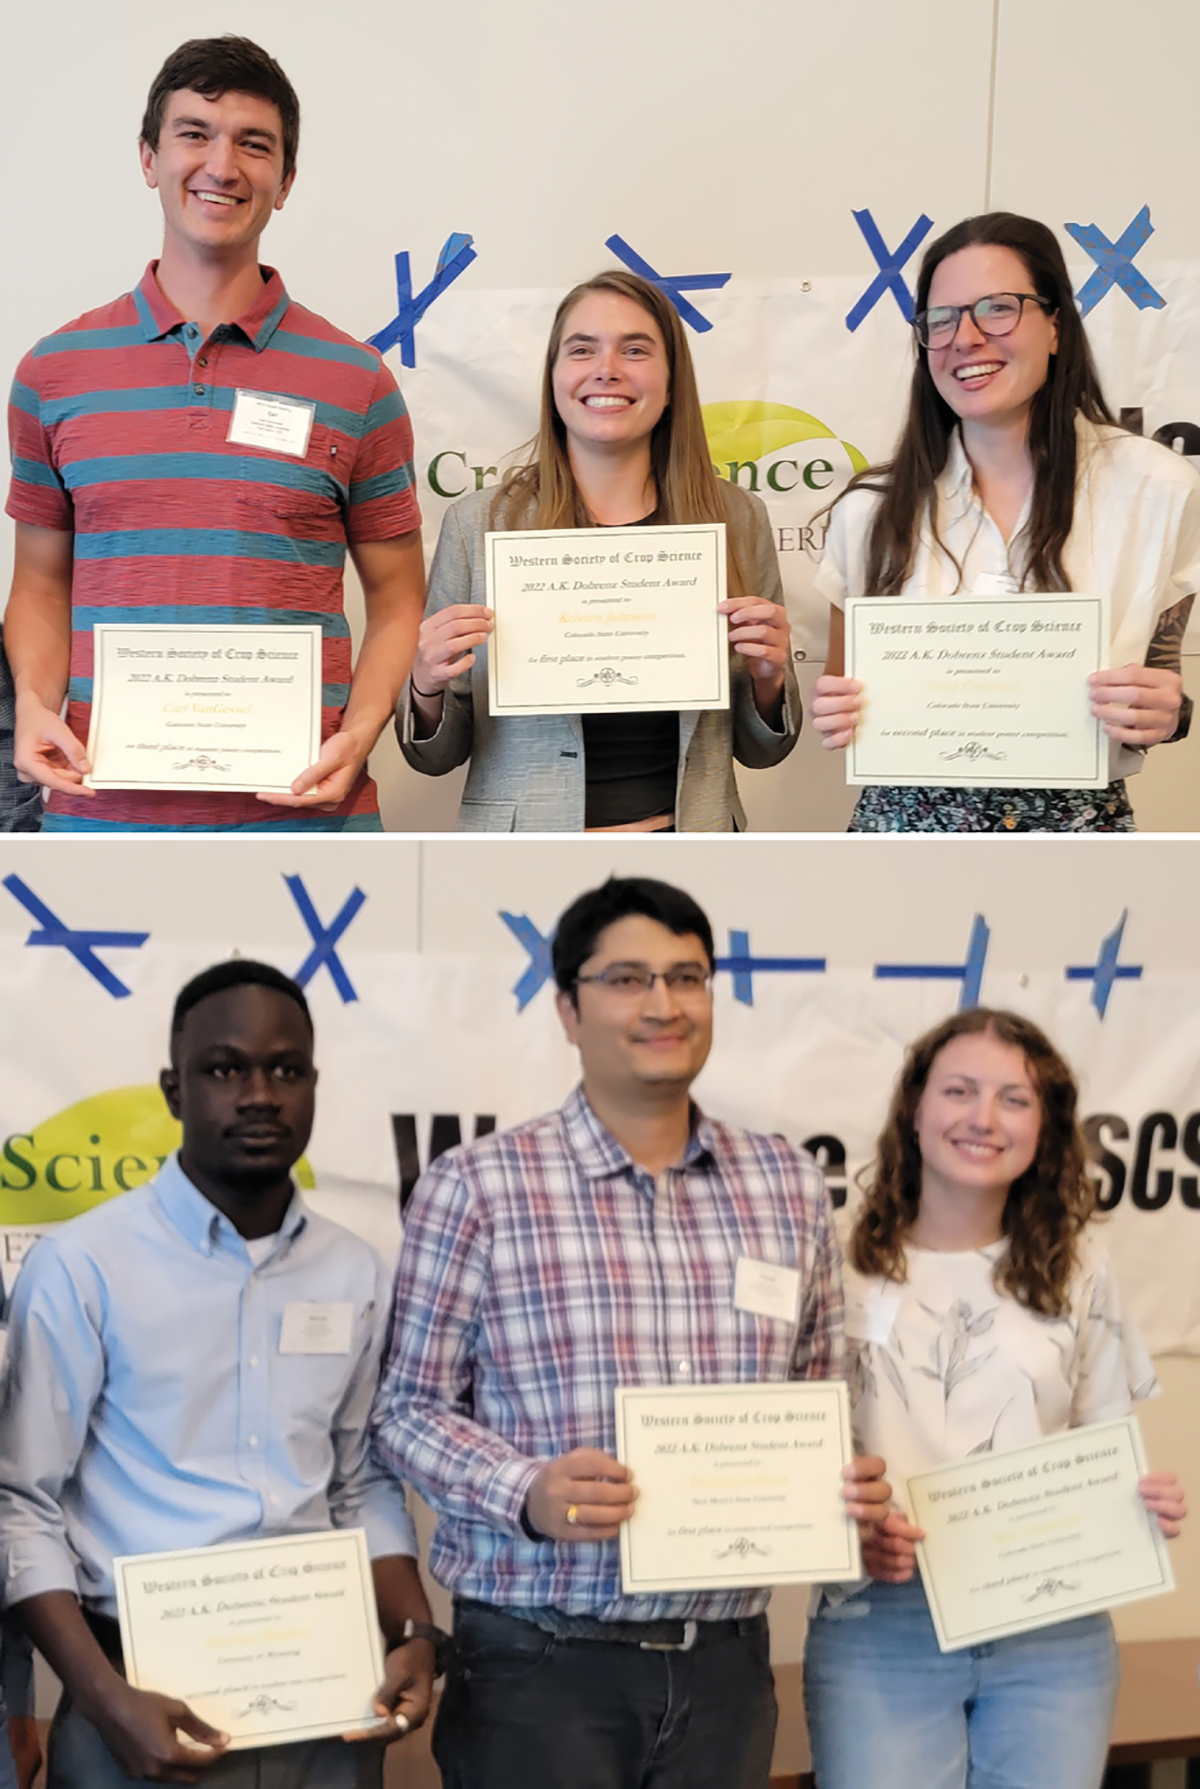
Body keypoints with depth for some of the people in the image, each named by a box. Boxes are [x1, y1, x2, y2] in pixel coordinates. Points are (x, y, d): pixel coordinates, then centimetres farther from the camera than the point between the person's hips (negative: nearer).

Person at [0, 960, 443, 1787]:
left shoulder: (359, 1274, 6)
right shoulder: (84, 1265, -8)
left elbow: (367, 1488, 13)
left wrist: (415, 1638, -2)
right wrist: (105, 1699, -16)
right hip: (152, 1695, -4)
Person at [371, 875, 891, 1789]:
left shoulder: (790, 1185, 9)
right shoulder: (477, 1186, -5)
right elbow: (411, 1405, -2)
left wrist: (846, 1481, -4)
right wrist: (525, 1494, -18)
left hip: (725, 1657, 4)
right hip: (540, 1659, -4)